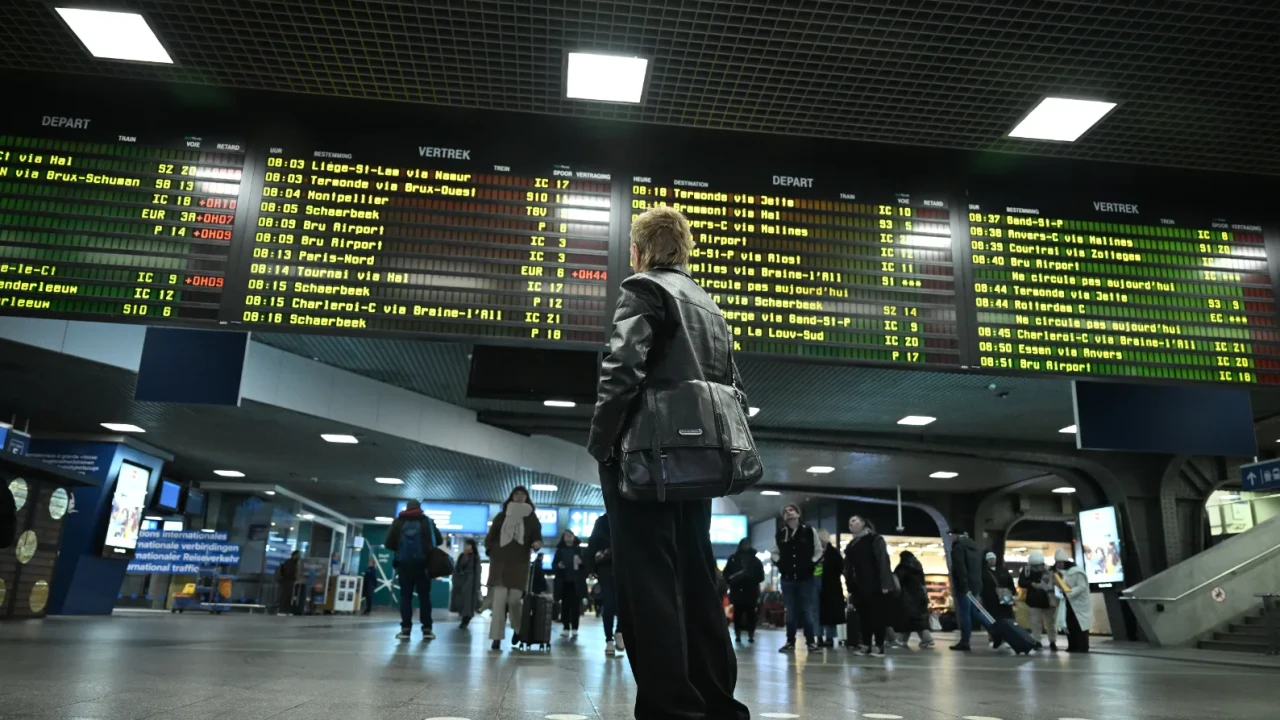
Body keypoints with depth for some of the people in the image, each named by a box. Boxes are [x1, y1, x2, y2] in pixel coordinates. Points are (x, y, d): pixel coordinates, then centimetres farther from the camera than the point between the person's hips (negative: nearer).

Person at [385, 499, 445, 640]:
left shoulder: (398, 522, 6)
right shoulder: (427, 521, 5)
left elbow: (388, 544, 2)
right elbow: (439, 541, 3)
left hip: (404, 564, 0)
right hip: (422, 564, 0)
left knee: (405, 596, 4)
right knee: (424, 596, 4)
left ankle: (406, 629, -1)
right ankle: (427, 629, 1)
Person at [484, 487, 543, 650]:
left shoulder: (531, 518, 7)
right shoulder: (501, 516, 9)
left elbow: (537, 537, 4)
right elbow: (490, 536, 12)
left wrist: (536, 544, -17)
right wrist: (491, 550, 0)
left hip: (519, 564, -1)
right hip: (500, 562, 1)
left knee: (514, 599, -4)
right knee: (499, 599, -7)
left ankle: (519, 629, 24)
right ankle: (496, 637, -5)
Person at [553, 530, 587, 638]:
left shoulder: (579, 550, 8)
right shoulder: (559, 550, 11)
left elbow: (586, 564, 5)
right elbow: (553, 564, 10)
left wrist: (581, 562, -16)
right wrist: (558, 565, -11)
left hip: (576, 582, -1)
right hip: (563, 581, 1)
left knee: (575, 604, -3)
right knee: (565, 604, -1)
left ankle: (574, 628, 0)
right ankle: (566, 628, 2)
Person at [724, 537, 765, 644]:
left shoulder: (755, 560, 8)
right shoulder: (733, 558, 7)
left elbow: (761, 576, 5)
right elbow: (726, 573, 6)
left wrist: (752, 580, -11)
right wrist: (732, 580, -11)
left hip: (751, 591, 0)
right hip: (737, 591, 0)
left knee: (750, 613, -1)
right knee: (737, 612, -1)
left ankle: (751, 635, 4)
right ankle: (737, 634, 4)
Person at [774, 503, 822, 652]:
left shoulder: (809, 531, -2)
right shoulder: (780, 534, 4)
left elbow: (819, 551, 4)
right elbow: (775, 553, 14)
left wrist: (812, 564, -7)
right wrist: (779, 565, -2)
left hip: (806, 578, -2)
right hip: (787, 578, 2)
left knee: (807, 611, 1)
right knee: (790, 612, 7)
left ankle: (811, 641, 10)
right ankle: (790, 641, 13)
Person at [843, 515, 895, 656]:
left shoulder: (875, 539, -2)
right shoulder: (850, 546, 18)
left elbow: (883, 561, -11)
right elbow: (848, 568, 16)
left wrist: (885, 583, -20)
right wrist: (850, 587, 8)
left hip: (876, 585, -6)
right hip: (859, 587, 6)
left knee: (878, 615, -3)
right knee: (863, 616, 5)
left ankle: (879, 646, 0)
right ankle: (866, 645, 10)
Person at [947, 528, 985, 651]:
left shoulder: (958, 546, -10)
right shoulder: (975, 546, 19)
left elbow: (960, 568, -20)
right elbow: (980, 567, 21)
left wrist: (964, 586, -23)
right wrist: (979, 585, 20)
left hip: (964, 586, -8)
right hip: (976, 585, 8)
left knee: (964, 613, -6)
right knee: (973, 612, 12)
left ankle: (965, 642, -6)